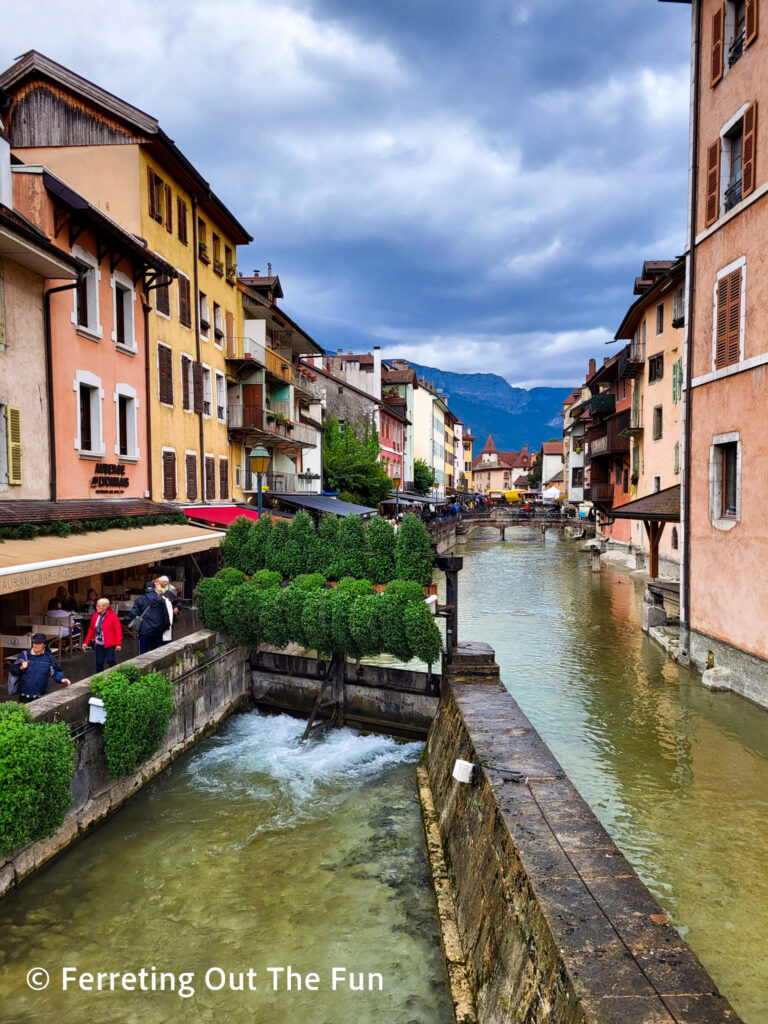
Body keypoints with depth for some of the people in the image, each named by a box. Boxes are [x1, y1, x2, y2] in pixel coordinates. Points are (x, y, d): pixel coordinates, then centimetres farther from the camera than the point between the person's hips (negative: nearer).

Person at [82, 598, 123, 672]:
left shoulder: (112, 616, -10)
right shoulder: (95, 616, 5)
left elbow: (118, 630, -11)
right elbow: (91, 630, 12)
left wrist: (118, 643, -15)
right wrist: (86, 642, 8)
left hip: (109, 644, -4)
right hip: (98, 644, 5)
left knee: (110, 660, -9)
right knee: (99, 662, 7)